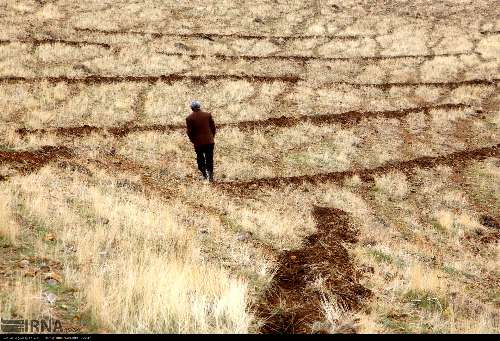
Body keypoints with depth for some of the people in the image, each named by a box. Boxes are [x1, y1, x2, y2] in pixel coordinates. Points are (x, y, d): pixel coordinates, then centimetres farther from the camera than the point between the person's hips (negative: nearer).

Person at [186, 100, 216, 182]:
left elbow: (189, 132, -4)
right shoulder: (208, 115, -1)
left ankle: (204, 175, 10)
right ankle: (210, 176, 5)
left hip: (198, 142, -1)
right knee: (209, 159, 9)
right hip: (209, 141, 1)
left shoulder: (189, 118, -5)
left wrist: (193, 141, 10)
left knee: (200, 160, 13)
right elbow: (213, 127, 4)